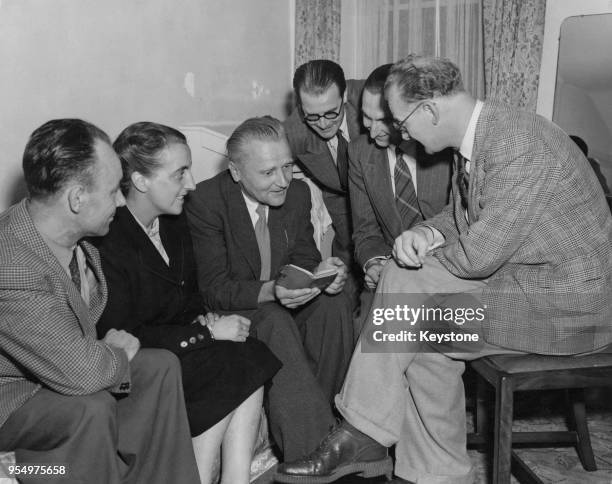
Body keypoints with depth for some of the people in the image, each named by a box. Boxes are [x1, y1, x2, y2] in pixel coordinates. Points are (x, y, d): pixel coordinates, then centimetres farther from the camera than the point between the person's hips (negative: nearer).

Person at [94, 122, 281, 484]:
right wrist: (206, 332, -18)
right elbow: (121, 339, -21)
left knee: (249, 363, -16)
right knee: (238, 364, -20)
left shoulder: (175, 222, 6)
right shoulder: (108, 242, -21)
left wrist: (206, 318, -6)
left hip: (175, 343, 8)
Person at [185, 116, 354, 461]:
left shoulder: (298, 193, -3)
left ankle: (318, 415, -14)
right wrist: (270, 291, -39)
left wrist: (320, 272, -22)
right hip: (232, 314, -5)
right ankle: (307, 450, -34)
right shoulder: (205, 202, -19)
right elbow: (214, 290, -21)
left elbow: (304, 259, 4)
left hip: (283, 302, 5)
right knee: (274, 321, -35)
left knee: (335, 303, -22)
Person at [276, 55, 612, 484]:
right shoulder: (477, 137, 5)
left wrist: (420, 252, -7)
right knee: (426, 344, -5)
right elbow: (459, 215, 17)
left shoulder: (519, 145, -25)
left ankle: (362, 436, -1)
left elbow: (479, 255, -26)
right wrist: (427, 233, -7)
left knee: (405, 284, -15)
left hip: (570, 304, -9)